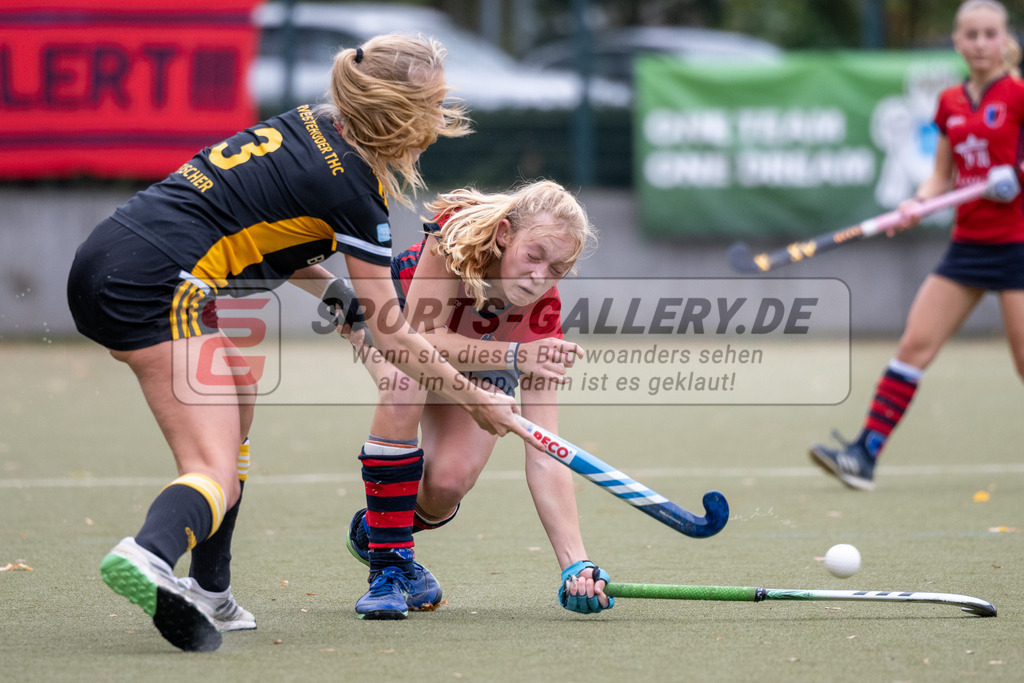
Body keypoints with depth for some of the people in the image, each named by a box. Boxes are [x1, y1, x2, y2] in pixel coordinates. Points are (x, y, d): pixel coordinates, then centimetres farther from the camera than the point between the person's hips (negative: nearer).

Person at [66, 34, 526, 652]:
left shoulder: (314, 123, 15)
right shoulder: (352, 189, -8)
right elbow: (392, 338, -2)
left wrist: (340, 295, 21)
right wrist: (475, 399, 9)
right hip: (154, 284, -10)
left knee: (237, 386, 27)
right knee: (217, 475, -15)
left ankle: (209, 594, 23)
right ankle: (149, 556, -48)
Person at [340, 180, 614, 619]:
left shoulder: (542, 311, -34)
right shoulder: (454, 230, -38)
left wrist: (576, 564, -44)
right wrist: (515, 356, -58)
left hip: (482, 358, 1)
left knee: (450, 480, -21)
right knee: (405, 388, -35)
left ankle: (374, 532, 15)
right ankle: (387, 567, -22)